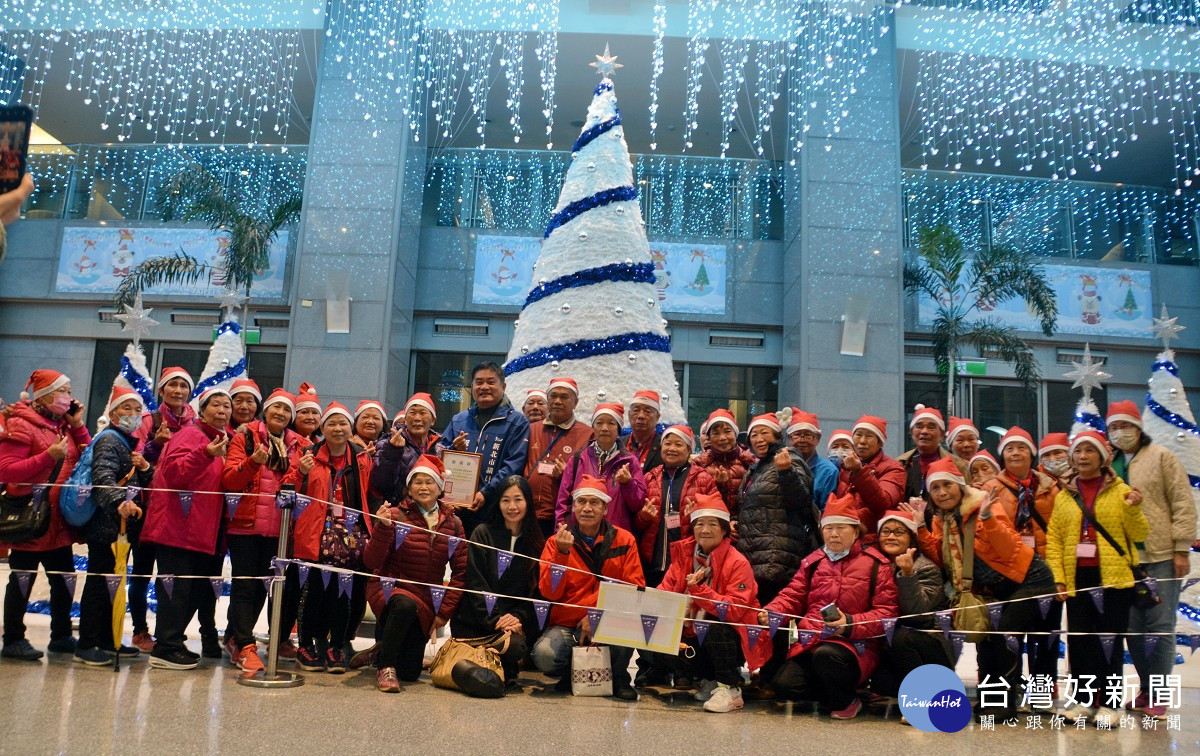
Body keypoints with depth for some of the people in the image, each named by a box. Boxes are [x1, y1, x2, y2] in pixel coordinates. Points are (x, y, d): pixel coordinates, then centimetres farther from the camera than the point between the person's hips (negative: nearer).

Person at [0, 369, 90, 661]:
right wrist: (48, 456, -26)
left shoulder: (63, 426, 13)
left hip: (58, 522, 8)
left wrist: (78, 426, 0)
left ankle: (61, 636, 24)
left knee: (64, 579, 13)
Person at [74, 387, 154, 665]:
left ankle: (107, 641, 22)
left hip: (123, 524, 9)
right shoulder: (109, 439, -9)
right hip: (106, 525, -9)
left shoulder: (129, 443, 18)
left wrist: (144, 468, 1)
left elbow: (142, 485, 22)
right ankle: (86, 645, 1)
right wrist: (119, 501, -44)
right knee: (99, 582, -5)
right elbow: (103, 478, -27)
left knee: (113, 583, 14)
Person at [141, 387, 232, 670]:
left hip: (200, 531, 9)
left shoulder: (221, 440, 19)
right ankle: (166, 649, 0)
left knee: (197, 589, 13)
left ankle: (172, 643, 24)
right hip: (177, 527, -9)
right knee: (176, 588, -6)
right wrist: (205, 454, -34)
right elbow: (174, 471, -22)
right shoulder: (191, 434, -7)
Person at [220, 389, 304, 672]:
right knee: (245, 584, -4)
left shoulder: (297, 445, 12)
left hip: (277, 528, 4)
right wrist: (253, 461, -22)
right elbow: (229, 481, -6)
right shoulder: (245, 437, 2)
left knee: (262, 585, 9)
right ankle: (245, 647, 0)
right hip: (245, 523, -4)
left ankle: (235, 638, 25)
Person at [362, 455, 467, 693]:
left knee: (410, 672, 6)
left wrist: (445, 611, -4)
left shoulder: (452, 522, -1)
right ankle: (384, 666, -18)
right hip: (390, 589, -4)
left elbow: (461, 570, 1)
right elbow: (372, 563, -15)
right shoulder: (396, 515, -10)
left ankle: (385, 640, 38)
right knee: (406, 605, -39)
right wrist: (383, 527, -29)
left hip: (427, 602, 4)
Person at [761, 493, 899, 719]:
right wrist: (770, 612, -9)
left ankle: (847, 701, -4)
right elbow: (792, 596, 13)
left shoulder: (875, 564, 0)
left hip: (855, 645, -4)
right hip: (810, 642, 4)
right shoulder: (812, 562, 13)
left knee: (826, 655, -36)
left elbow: (887, 611, -5)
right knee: (784, 685, -18)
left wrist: (850, 624, -20)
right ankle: (832, 691, 12)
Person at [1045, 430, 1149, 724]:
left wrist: (1134, 510, -19)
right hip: (1077, 578, 2)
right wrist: (1058, 577, -3)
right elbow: (1053, 539, 5)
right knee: (1079, 639, 6)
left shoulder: (1120, 491, 2)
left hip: (1113, 577, -2)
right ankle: (1084, 700, 16)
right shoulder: (1064, 496, 8)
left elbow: (1139, 535, 0)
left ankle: (1108, 702, 12)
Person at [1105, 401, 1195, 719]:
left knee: (1160, 625, -1)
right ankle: (1147, 688, 18)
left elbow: (1183, 503, -2)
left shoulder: (1161, 457, 3)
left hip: (1160, 556, -4)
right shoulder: (1107, 465, 12)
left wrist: (1181, 548, -7)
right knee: (1133, 627, 7)